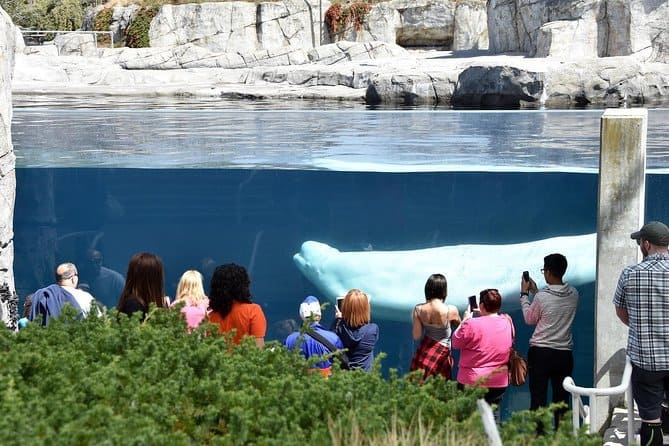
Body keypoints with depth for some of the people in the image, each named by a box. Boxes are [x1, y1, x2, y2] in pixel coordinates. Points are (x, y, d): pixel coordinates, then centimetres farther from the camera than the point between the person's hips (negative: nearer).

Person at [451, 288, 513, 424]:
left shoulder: (471, 324, -19)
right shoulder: (508, 322, -2)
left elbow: (455, 343, -5)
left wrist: (465, 320, 3)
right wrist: (485, 315, 17)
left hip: (472, 382, -4)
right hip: (499, 383, 4)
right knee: (494, 416, 11)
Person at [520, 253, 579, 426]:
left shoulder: (542, 297, -16)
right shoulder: (573, 295, -1)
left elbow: (529, 319, 2)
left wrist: (524, 293, 11)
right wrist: (535, 291, 21)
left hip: (541, 353, -4)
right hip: (564, 353, 4)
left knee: (538, 399, 2)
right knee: (562, 399, 10)